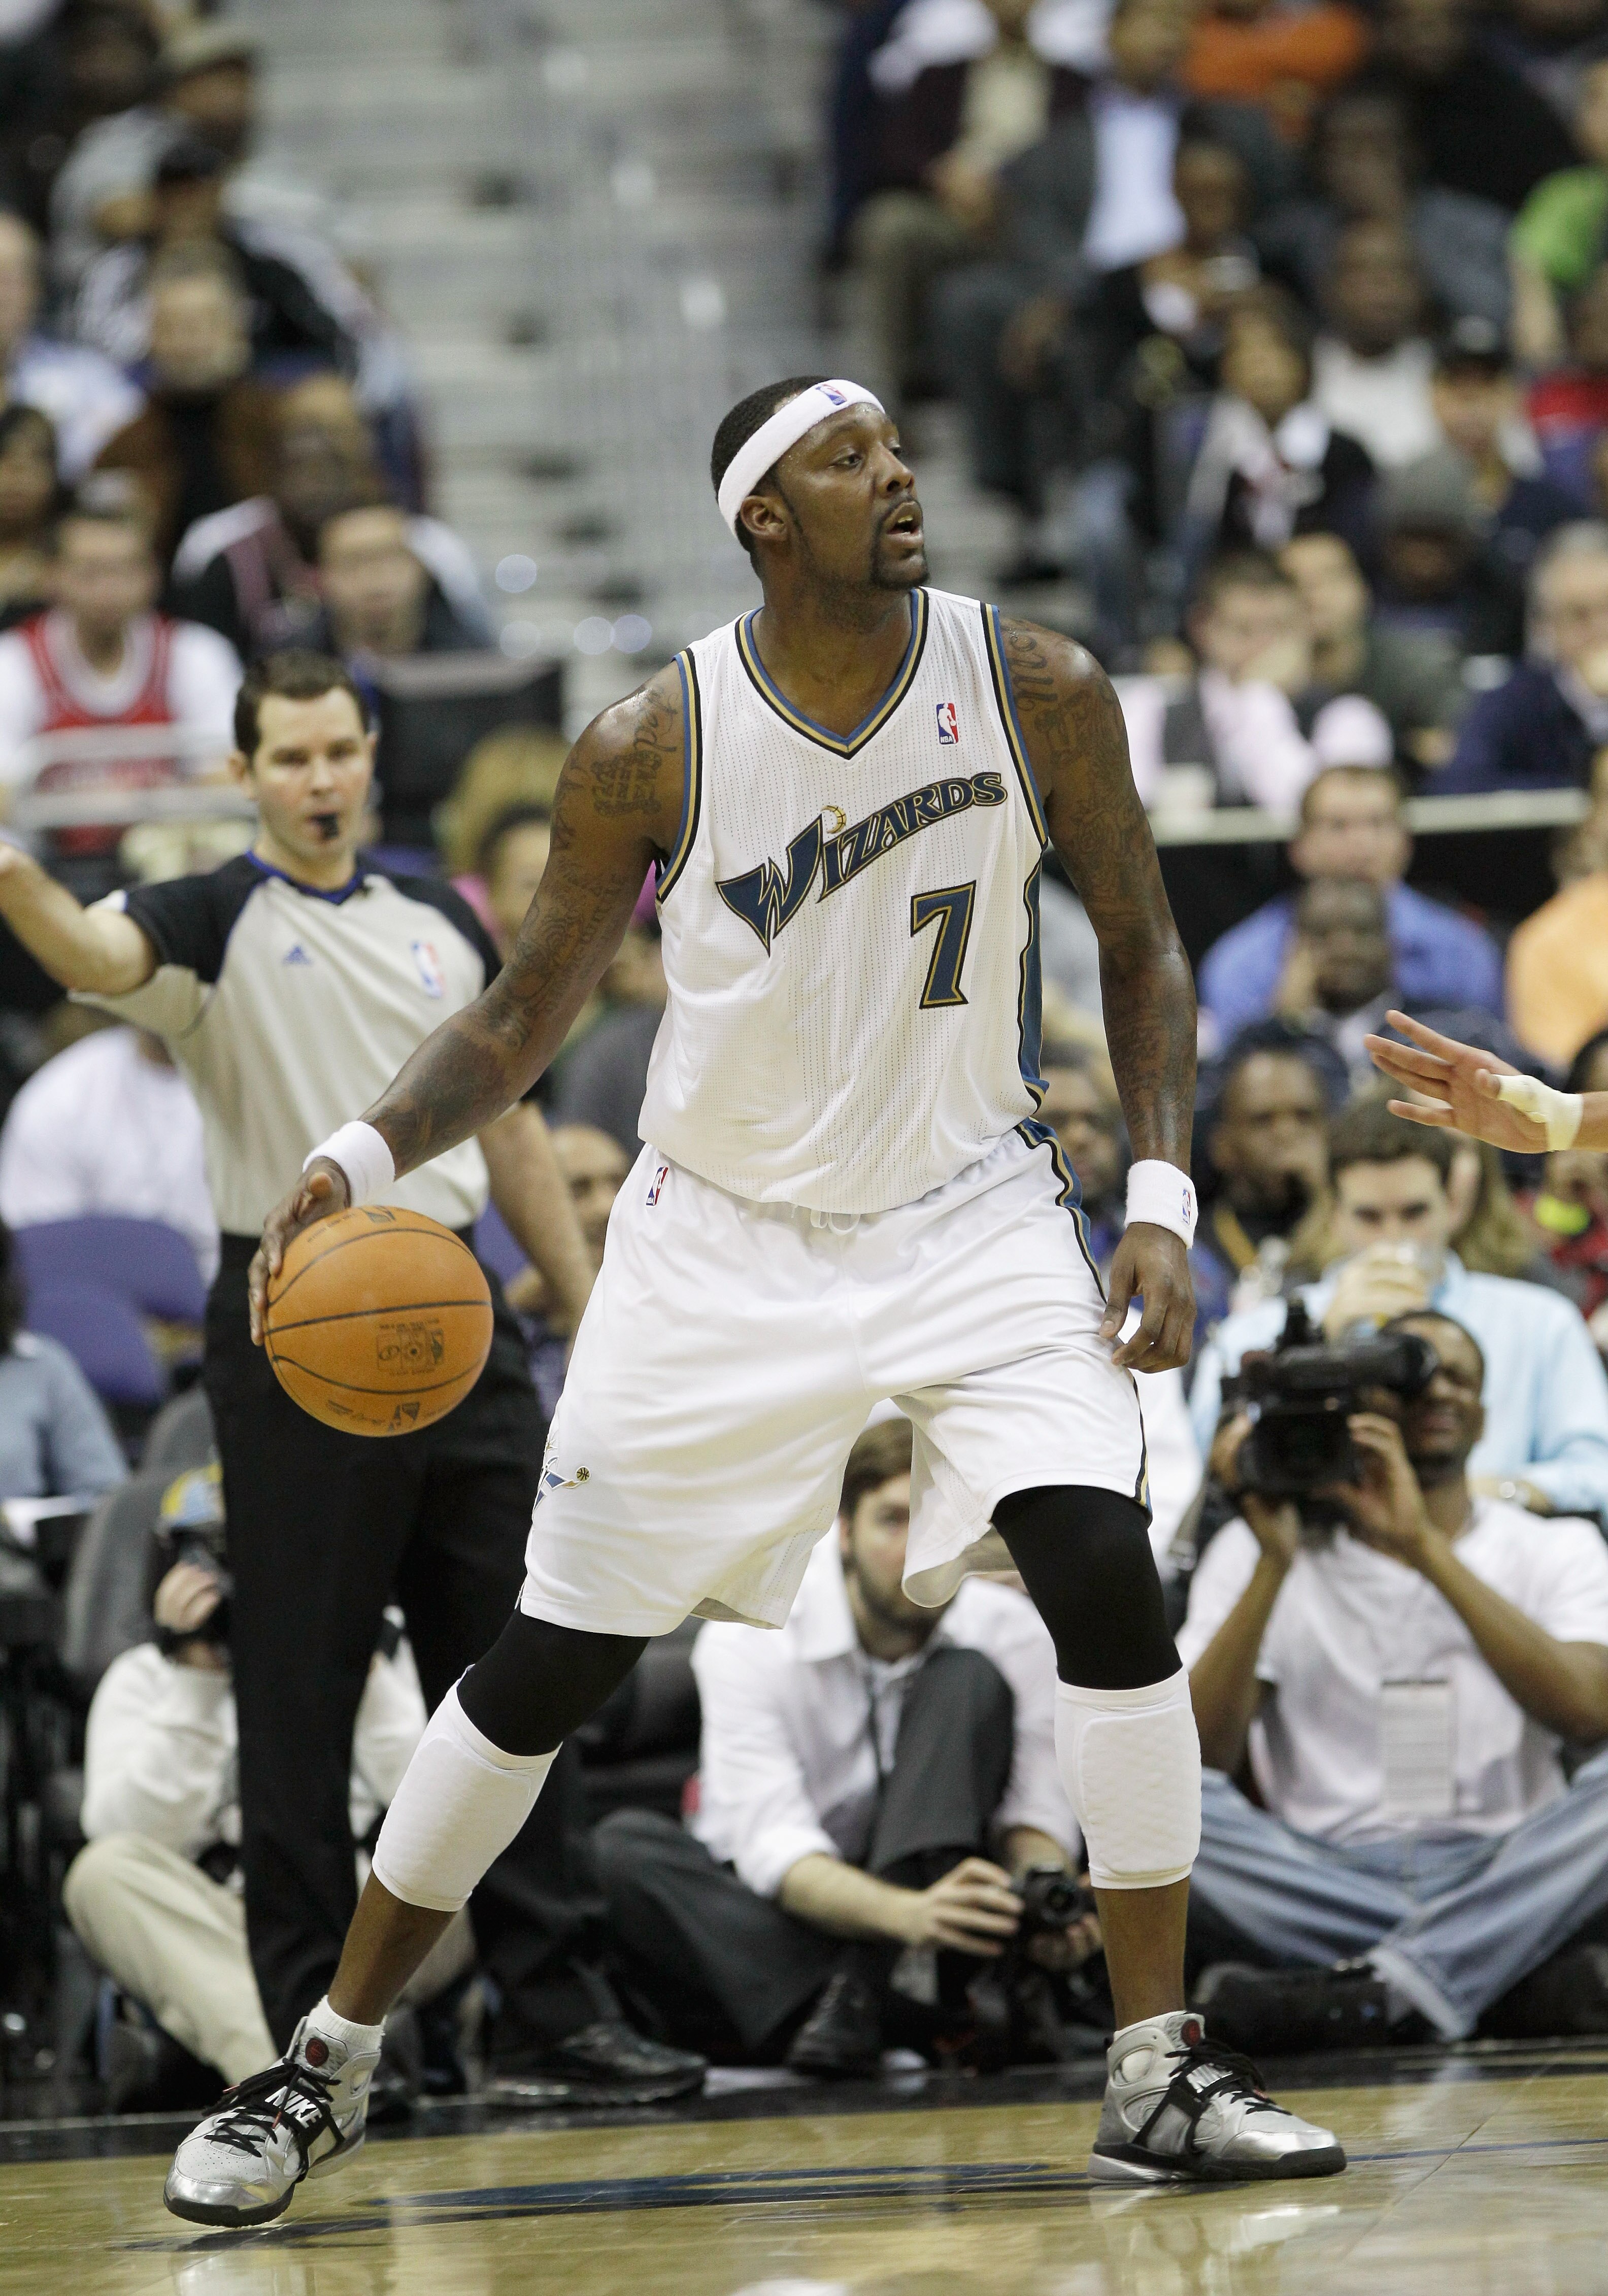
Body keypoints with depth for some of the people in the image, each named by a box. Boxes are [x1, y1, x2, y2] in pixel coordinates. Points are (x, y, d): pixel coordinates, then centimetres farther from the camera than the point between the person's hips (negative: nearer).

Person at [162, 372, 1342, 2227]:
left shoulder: (1036, 692, -11)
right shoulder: (652, 749, -14)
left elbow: (1138, 946, 2)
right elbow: (525, 1019, -2)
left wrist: (1162, 1197, -8)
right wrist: (361, 1156, -19)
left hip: (964, 1212, 1)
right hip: (722, 1231, -1)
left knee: (1106, 1577, -19)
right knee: (549, 1666, 1)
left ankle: (1159, 2079, -8)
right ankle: (326, 2068, 16)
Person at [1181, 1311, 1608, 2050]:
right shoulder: (1256, 1551, 12)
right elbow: (1200, 1756, -2)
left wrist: (1426, 1546, -13)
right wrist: (1274, 1564, -11)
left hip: (1499, 1880, 0)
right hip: (1327, 1889, 0)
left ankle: (1370, 1990, -34)